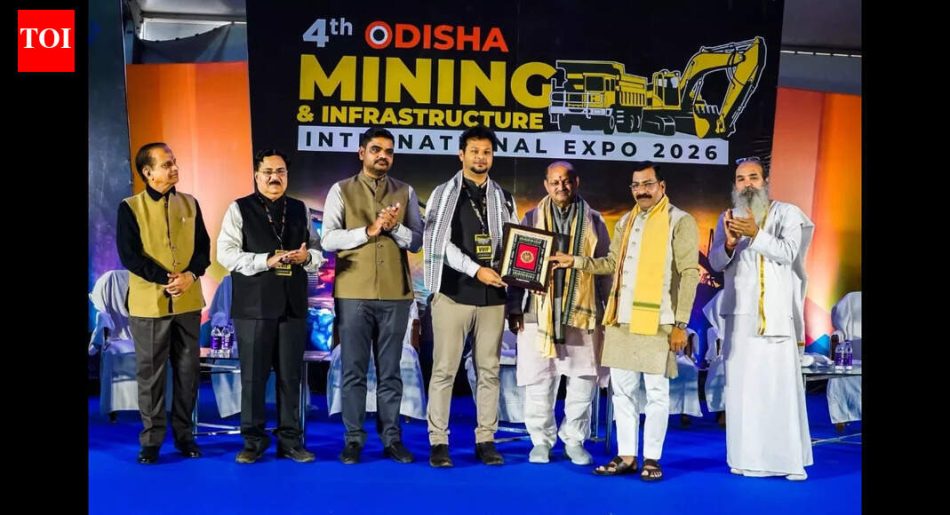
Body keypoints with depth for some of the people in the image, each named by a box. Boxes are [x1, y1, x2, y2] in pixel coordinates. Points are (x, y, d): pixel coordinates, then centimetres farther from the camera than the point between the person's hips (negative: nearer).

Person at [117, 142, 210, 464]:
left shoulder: (190, 203, 8)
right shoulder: (130, 208, -3)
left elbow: (203, 247, 5)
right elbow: (129, 255, -10)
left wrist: (190, 276, -13)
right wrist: (166, 278, -18)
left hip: (188, 302, 3)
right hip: (149, 303, -3)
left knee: (188, 370, 8)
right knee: (150, 373, 4)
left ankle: (184, 433, 21)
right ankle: (151, 438, 15)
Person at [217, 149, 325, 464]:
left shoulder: (301, 210, 14)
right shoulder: (239, 209, 2)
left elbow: (318, 253, 15)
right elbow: (226, 253, -8)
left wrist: (307, 256, -9)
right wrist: (266, 260, -19)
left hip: (293, 305, 3)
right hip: (254, 306, -3)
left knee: (291, 376, 6)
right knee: (253, 376, 3)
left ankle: (290, 440, 16)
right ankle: (253, 441, 16)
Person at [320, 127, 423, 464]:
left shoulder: (406, 192, 10)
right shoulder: (341, 191, 4)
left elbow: (417, 242, 5)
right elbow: (328, 239, -5)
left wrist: (395, 227, -12)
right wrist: (368, 230, -15)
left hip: (395, 294, 2)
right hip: (353, 293, -1)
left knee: (390, 371, 8)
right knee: (354, 370, 4)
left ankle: (391, 438, 16)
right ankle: (354, 439, 13)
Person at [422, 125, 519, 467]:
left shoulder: (503, 199, 13)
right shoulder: (444, 194, 3)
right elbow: (439, 243, -7)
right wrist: (476, 269, -15)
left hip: (492, 296, 3)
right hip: (453, 293, -3)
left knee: (488, 371, 7)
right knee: (444, 370, -1)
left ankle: (485, 440, 14)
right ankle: (438, 442, 7)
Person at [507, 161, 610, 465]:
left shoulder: (593, 221, 9)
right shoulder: (532, 219, 8)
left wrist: (611, 311, 5)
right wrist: (514, 308, 0)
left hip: (583, 314, 1)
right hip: (540, 313, 0)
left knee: (583, 381, 4)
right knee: (539, 381, 3)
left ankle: (574, 439, 20)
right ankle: (541, 440, 18)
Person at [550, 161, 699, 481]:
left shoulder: (680, 222, -4)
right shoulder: (626, 222, 15)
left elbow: (689, 274, -8)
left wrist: (680, 323, -12)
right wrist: (575, 261, 10)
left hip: (657, 322, -6)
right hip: (621, 320, 6)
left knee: (656, 392, 3)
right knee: (622, 390, 9)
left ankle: (652, 459, 13)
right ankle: (626, 456, 19)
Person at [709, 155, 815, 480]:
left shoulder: (786, 213, 4)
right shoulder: (727, 218, 14)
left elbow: (788, 252, -11)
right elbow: (716, 263, 6)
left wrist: (756, 234, -25)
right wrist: (729, 244, -14)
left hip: (776, 314, -3)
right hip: (740, 314, 3)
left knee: (782, 385, -7)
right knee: (741, 385, 2)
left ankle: (790, 459, -1)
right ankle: (745, 457, 9)